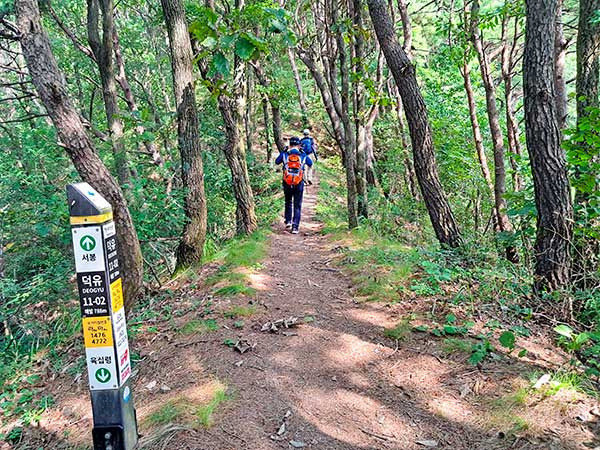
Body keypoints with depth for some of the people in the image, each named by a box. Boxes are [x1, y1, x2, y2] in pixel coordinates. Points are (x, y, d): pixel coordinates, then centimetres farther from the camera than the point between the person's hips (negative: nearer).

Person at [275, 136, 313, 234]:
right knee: (297, 206, 7)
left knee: (288, 202, 25)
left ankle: (288, 221, 22)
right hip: (299, 185, -1)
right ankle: (295, 227, 2)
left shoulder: (284, 155, -6)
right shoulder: (303, 156, -5)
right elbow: (310, 164, 13)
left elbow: (276, 162, 12)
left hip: (287, 184, 1)